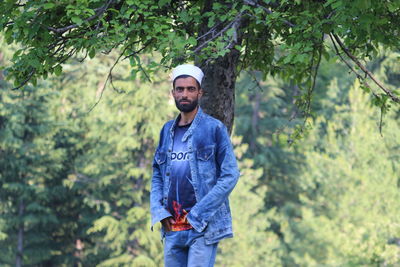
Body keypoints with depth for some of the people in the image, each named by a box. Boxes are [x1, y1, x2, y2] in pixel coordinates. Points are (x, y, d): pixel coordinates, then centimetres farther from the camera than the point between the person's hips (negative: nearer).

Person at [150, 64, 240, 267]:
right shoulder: (167, 131, 14)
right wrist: (159, 211, 1)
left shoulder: (214, 129, -2)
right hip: (172, 227, 5)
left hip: (203, 226, -5)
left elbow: (230, 175, -7)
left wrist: (198, 214, -12)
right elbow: (157, 175, 18)